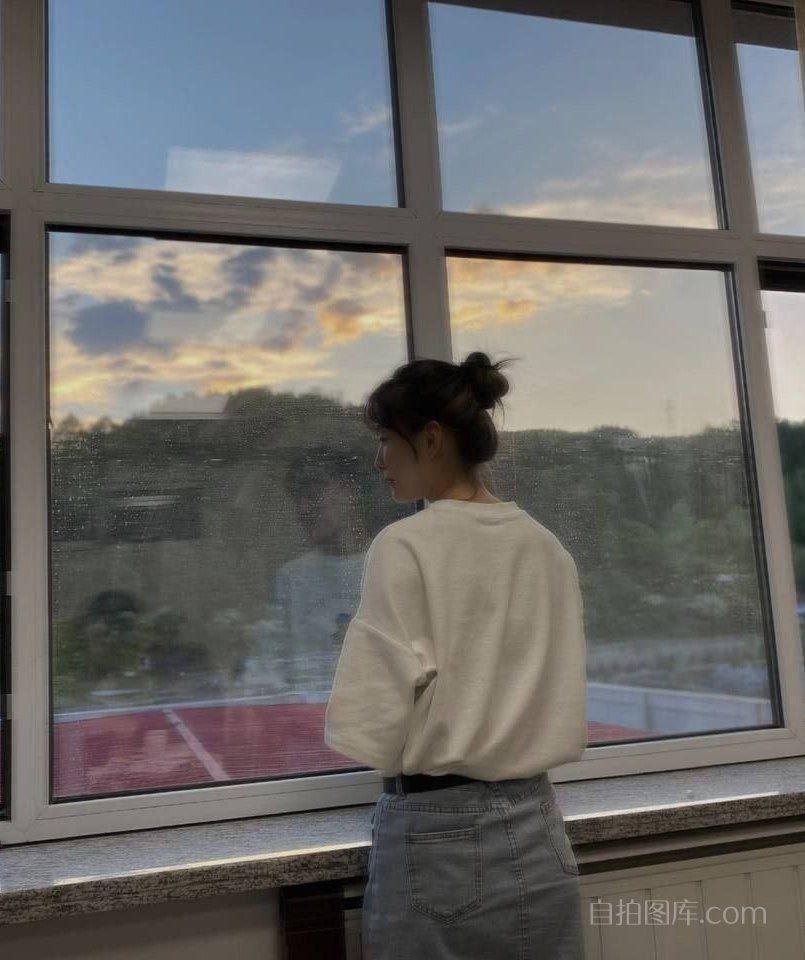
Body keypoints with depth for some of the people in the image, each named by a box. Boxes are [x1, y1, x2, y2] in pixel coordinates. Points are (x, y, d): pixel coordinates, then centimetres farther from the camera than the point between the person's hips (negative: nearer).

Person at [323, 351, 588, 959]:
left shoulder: (404, 546, -15)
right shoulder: (549, 547, 1)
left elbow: (370, 728, -17)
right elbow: (563, 707, 8)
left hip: (437, 841, -5)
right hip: (539, 836, 5)